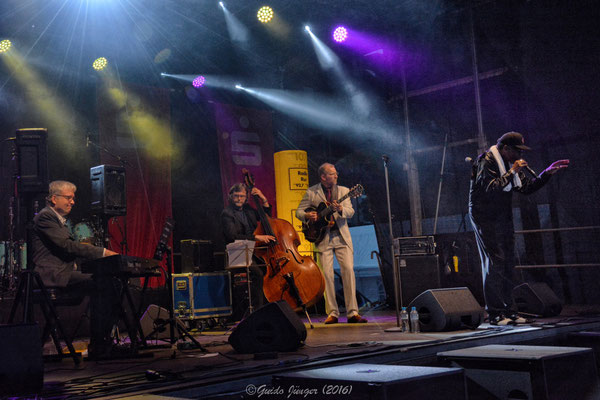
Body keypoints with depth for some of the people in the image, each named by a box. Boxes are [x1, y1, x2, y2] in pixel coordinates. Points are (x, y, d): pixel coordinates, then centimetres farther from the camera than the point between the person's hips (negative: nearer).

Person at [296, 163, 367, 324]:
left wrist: (341, 210, -23)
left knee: (349, 270, -9)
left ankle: (352, 313, -5)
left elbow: (350, 212, -2)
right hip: (323, 238, -1)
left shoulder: (343, 190, 10)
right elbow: (299, 211, 9)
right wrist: (307, 216, -13)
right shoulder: (311, 192, 6)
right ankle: (332, 313, 4)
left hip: (342, 237, 1)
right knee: (327, 274, -6)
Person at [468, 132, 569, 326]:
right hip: (485, 218, -9)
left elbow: (527, 188, 17)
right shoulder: (486, 161, -12)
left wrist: (548, 173, 9)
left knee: (507, 264, 6)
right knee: (495, 263, -13)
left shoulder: (510, 164, 14)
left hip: (503, 218, 9)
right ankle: (494, 313, -10)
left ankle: (507, 311, 12)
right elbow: (491, 188, -25)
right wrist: (512, 171, -20)